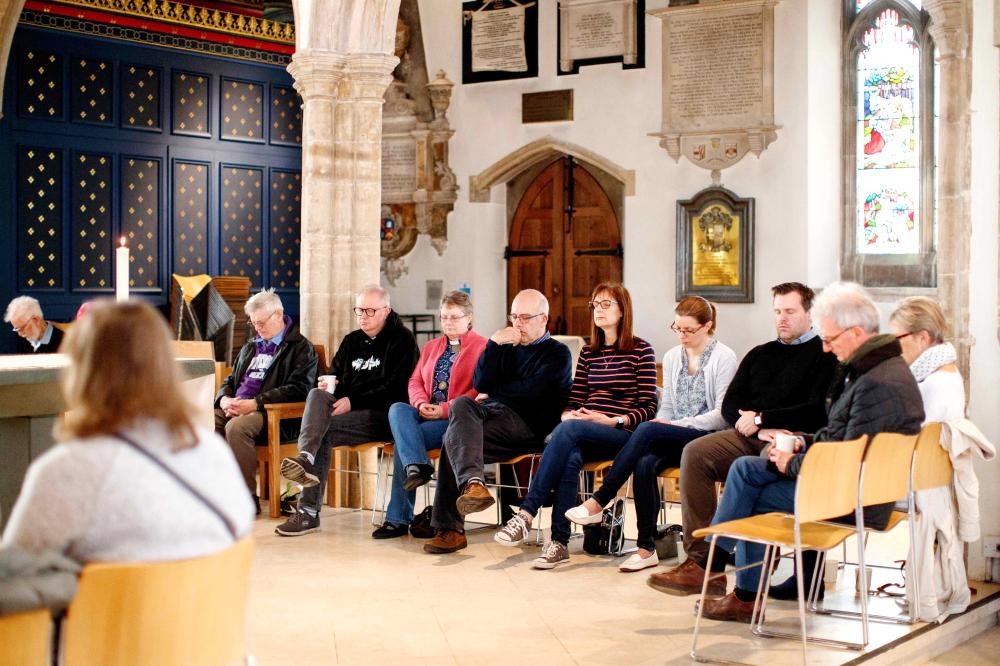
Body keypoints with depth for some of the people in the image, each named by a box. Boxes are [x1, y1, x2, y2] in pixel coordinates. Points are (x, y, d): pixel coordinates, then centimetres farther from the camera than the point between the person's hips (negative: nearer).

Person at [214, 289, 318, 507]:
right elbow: (230, 380, 29)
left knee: (236, 427, -36)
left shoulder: (301, 348, 3)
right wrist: (224, 399, 2)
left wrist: (255, 403, -18)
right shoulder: (251, 347, 28)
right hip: (234, 408, 7)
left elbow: (297, 389, -11)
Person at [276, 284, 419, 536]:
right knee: (317, 394, -25)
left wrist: (353, 401, -16)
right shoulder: (351, 341, 22)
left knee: (324, 431, -27)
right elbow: (336, 375, 25)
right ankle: (305, 458, -43)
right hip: (347, 409, 6)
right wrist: (329, 385, -1)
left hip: (383, 414, -6)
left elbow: (396, 388, -11)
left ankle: (309, 511, -31)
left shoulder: (402, 340, 0)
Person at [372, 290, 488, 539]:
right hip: (425, 413, 6)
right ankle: (416, 466, -48)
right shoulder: (431, 347, 28)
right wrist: (421, 403, -6)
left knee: (402, 440, -26)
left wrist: (445, 409, -17)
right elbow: (415, 381, 18)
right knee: (397, 409, -29)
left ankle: (399, 518, -23)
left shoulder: (482, 346, 3)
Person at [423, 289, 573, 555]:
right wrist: (494, 343, 1)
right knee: (461, 404, -31)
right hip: (493, 413, 5)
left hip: (527, 425, -5)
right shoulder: (508, 347, 26)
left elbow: (531, 391, -8)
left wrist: (493, 393, 4)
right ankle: (472, 483, -48)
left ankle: (449, 529, -30)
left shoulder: (557, 353, 10)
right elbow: (480, 384, 10)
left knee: (455, 438, -27)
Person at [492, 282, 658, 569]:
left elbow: (648, 407, -2)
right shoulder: (588, 353, 19)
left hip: (622, 435, -4)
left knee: (568, 430, -34)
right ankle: (559, 542, -36)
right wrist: (569, 415, -7)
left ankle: (526, 514, -35)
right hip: (582, 434, 4)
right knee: (571, 457, -33)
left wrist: (614, 421, -16)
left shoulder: (641, 351, 3)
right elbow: (573, 400, 17)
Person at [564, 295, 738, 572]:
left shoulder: (724, 357, -3)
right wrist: (661, 424, -6)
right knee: (645, 463, -30)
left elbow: (722, 415, -8)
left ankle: (598, 501, -25)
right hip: (675, 439, 5)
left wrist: (677, 424, -14)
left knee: (647, 430, -31)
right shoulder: (671, 357, 16)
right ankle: (646, 547, -25)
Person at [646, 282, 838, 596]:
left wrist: (762, 419, -8)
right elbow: (730, 404, 19)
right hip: (752, 437, 6)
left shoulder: (824, 356, 7)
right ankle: (700, 557, -27)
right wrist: (745, 420, -4)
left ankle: (711, 566, -33)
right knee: (695, 452, -21)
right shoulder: (759, 355, 26)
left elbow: (818, 412, -6)